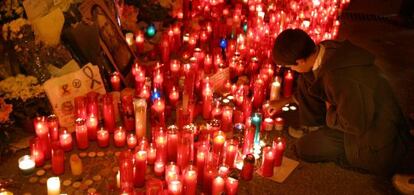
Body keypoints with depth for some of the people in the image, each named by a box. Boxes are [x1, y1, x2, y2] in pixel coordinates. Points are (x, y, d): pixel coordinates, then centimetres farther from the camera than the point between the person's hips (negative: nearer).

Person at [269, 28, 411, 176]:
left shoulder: (338, 78, -38)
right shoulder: (326, 49, -9)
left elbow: (357, 126, -28)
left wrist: (330, 111, -9)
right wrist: (286, 101, 24)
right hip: (359, 113, 8)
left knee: (304, 149, -8)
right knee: (306, 79, 2)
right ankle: (316, 127, 16)